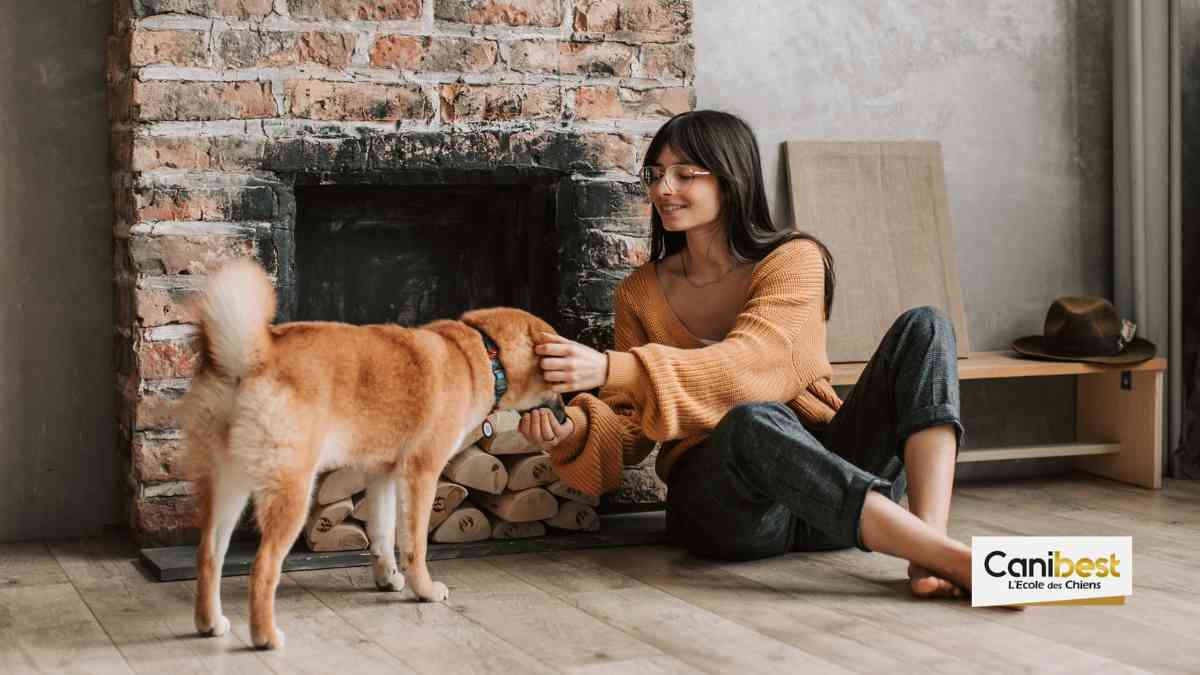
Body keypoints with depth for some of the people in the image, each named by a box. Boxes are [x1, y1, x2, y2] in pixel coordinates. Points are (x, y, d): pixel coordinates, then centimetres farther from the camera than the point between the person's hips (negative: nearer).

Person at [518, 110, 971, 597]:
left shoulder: (795, 260, -1)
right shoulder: (639, 294, 10)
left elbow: (747, 366, -20)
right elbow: (628, 428, 7)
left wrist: (609, 369, -31)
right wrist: (571, 429, -17)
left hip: (828, 477, 1)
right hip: (719, 497, 0)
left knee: (922, 328, -19)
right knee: (754, 422, -37)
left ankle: (928, 552, -37)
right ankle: (953, 559, -41)